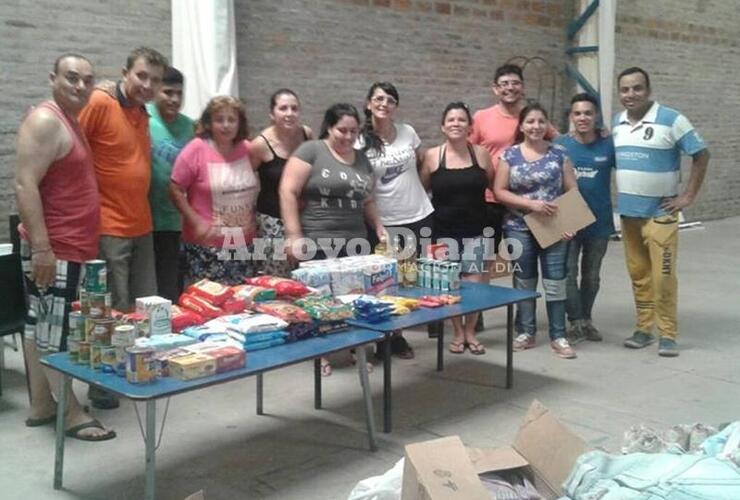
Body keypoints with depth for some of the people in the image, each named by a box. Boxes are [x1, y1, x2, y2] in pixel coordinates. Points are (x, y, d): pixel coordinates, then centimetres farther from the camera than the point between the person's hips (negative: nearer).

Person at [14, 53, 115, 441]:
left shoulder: (70, 122, 17)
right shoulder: (45, 120, -14)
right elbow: (25, 185, -21)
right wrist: (41, 247, -25)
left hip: (71, 247, 10)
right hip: (54, 250, -10)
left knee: (40, 326, 13)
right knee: (57, 332, -4)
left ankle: (41, 406, 21)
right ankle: (73, 415, 2)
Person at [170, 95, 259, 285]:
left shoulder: (247, 149, 6)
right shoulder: (196, 149, -8)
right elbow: (176, 190, -8)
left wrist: (253, 220, 12)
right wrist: (196, 222, -14)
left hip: (244, 247, 5)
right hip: (207, 247, -4)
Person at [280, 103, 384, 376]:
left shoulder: (362, 159, 17)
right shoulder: (311, 150, -3)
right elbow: (288, 191, -9)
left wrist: (379, 227, 13)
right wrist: (294, 235, -13)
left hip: (355, 242, 5)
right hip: (317, 242, -5)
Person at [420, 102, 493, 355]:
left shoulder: (481, 153, 1)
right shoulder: (432, 156, -3)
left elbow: (492, 186, 10)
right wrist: (437, 209, -4)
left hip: (474, 229, 1)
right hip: (445, 230, 0)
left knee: (475, 282, -1)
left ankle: (470, 332, 18)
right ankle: (458, 333, 20)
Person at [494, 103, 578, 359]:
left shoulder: (559, 154, 2)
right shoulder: (510, 155, 1)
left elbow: (573, 191, 2)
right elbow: (499, 191, -4)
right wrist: (530, 204, -16)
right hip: (519, 229, 0)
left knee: (555, 281, 1)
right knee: (523, 282, 9)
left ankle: (558, 336, 10)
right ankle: (525, 333, 20)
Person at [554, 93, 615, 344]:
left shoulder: (609, 145, -5)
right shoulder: (560, 144, -6)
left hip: (599, 222, 1)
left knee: (591, 275, 15)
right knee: (568, 273, -2)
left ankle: (586, 319, 31)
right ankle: (575, 322, 9)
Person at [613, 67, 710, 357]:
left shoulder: (671, 120, -10)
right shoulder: (617, 123, 8)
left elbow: (701, 156, -5)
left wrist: (688, 196, -8)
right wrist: (620, 198, 10)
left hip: (660, 213, -5)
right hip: (627, 213, 5)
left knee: (662, 276, -5)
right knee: (638, 275, 10)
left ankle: (668, 334, 6)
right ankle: (644, 329, 20)